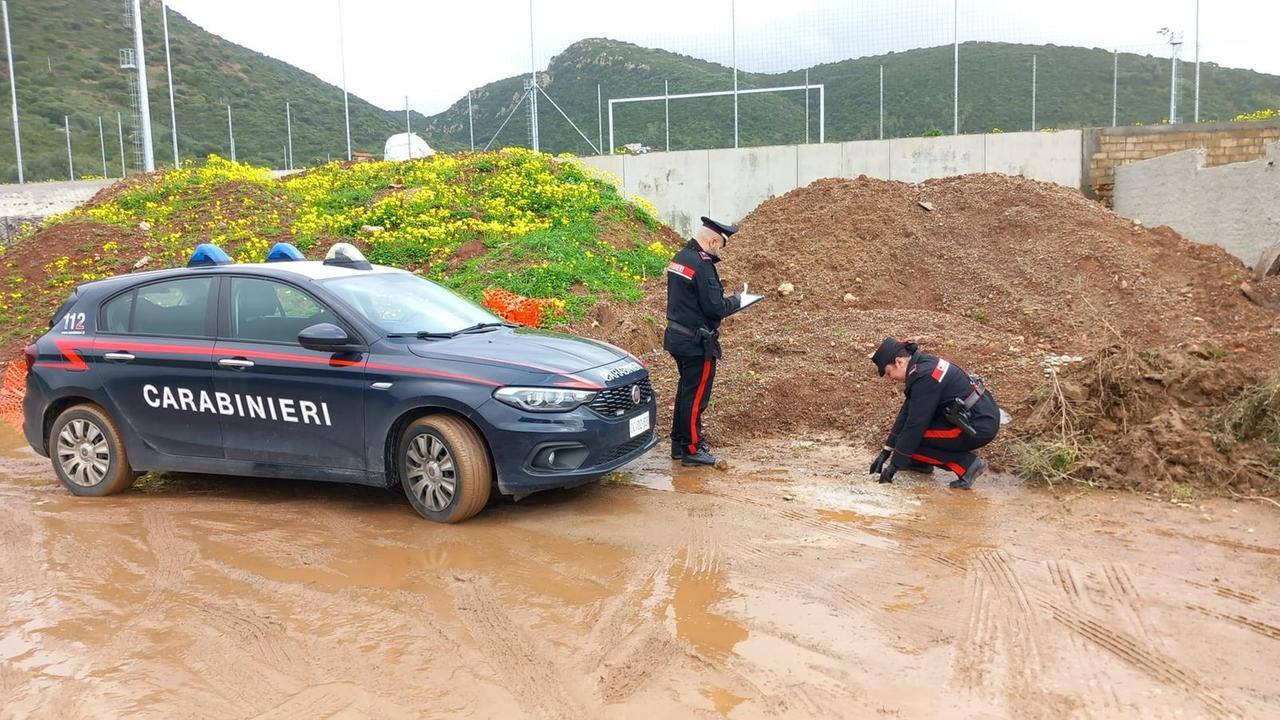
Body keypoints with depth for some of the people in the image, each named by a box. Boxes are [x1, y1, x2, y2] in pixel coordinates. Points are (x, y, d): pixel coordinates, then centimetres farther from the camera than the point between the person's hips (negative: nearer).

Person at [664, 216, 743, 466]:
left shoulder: (680, 257, 9)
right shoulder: (702, 265, -21)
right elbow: (715, 307, -23)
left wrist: (726, 300, 11)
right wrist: (735, 301, -4)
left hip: (677, 336, 10)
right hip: (696, 342, -10)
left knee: (686, 390, 20)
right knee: (696, 395, 0)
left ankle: (679, 443, 29)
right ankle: (692, 449, 9)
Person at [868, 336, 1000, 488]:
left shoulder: (924, 377, -21)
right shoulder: (924, 364, 8)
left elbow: (915, 425, -19)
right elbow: (906, 412, 12)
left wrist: (895, 464, -11)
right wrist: (886, 451, 13)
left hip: (980, 427, -10)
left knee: (913, 440, -9)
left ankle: (966, 464, -6)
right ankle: (921, 462, 18)